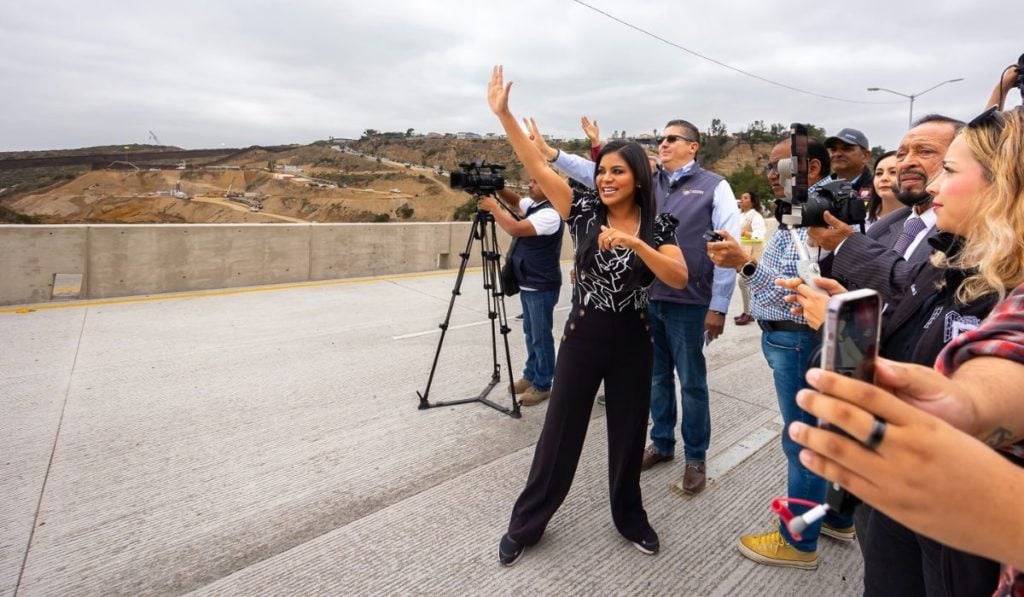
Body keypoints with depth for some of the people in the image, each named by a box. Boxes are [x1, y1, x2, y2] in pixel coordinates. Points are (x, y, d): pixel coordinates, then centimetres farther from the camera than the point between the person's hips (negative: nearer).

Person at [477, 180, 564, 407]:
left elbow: (515, 229, -32)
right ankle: (530, 376, 32)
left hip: (542, 288, -10)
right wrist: (498, 191, 5)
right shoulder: (532, 204, 8)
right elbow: (515, 202, 26)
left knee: (541, 337, 1)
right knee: (530, 333, 19)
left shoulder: (550, 214, -22)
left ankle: (543, 385, 14)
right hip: (527, 285, 10)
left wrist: (493, 207, -19)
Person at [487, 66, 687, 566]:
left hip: (633, 340, 1)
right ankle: (526, 524, 26)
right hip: (582, 337, 0)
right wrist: (503, 113, -18)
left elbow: (679, 279, -16)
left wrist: (634, 243, -28)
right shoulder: (583, 212, -4)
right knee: (560, 433, 8)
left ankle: (630, 518, 39)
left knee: (628, 435, 14)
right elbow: (536, 166, -11)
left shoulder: (659, 226, -2)